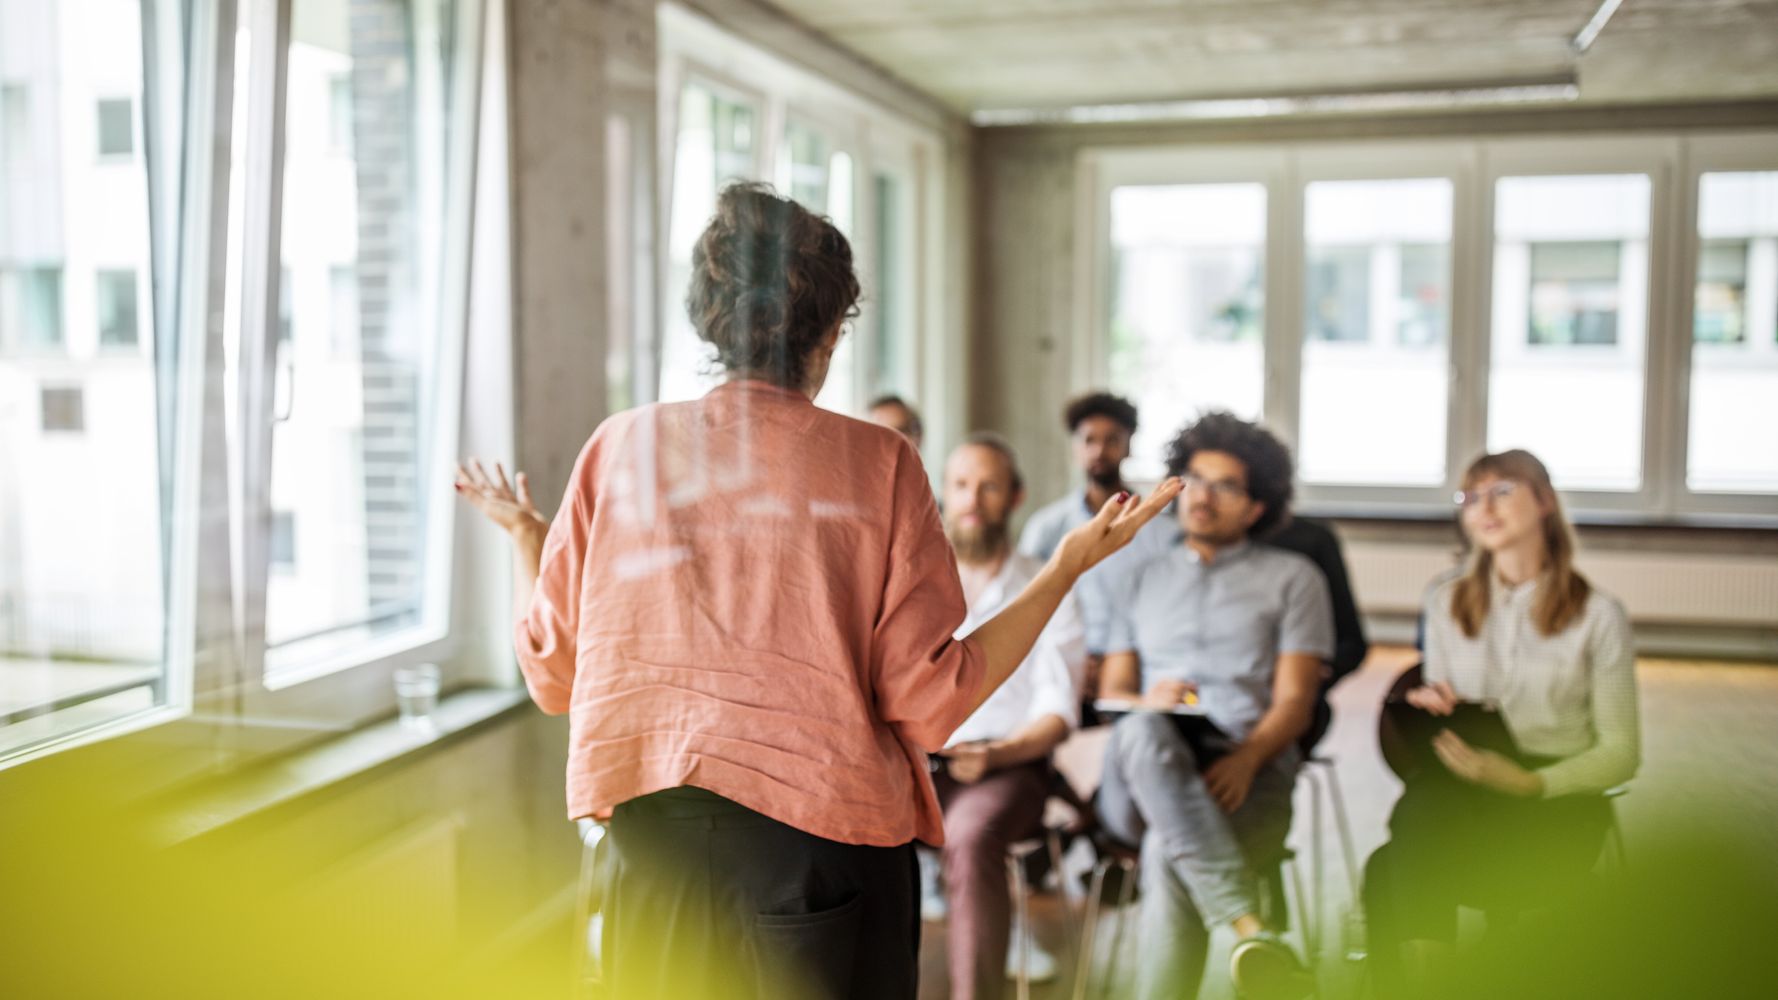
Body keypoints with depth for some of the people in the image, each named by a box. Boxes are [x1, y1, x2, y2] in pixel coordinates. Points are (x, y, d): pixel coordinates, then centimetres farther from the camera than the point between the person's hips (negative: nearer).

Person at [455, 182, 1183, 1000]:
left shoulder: (620, 447, 0)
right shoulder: (877, 463, -6)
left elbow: (552, 671, 6)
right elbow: (929, 702, -8)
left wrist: (525, 533, 23)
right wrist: (1070, 565, 0)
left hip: (653, 839, 3)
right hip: (824, 834, -2)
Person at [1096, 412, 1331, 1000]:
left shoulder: (1292, 577, 18)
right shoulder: (1146, 579, 28)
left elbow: (1294, 701, 6)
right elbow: (1110, 692, 21)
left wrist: (1246, 759, -17)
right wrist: (1144, 703, -6)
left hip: (1247, 775, -2)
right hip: (1140, 782, 2)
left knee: (1169, 851, -38)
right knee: (1142, 734, -39)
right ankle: (1251, 929, -52)